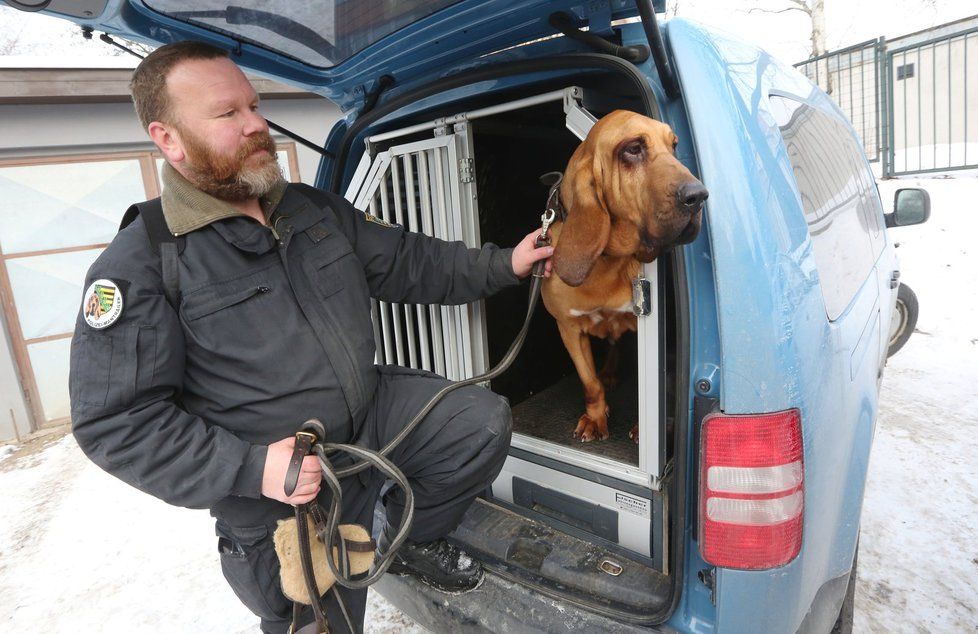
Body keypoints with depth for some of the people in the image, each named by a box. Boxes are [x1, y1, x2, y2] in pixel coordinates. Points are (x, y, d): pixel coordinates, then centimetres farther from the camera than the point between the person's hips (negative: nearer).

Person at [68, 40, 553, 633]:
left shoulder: (319, 209, 3)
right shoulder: (138, 266, -15)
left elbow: (409, 261, 8)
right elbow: (115, 420, -15)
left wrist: (502, 264, 0)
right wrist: (249, 469, -23)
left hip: (375, 412, 5)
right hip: (280, 493, -4)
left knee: (486, 422, -5)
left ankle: (416, 539, 21)